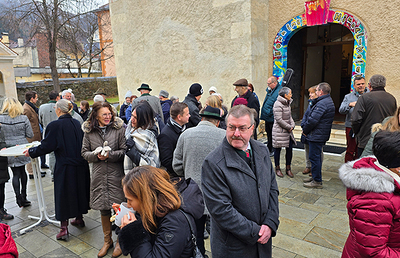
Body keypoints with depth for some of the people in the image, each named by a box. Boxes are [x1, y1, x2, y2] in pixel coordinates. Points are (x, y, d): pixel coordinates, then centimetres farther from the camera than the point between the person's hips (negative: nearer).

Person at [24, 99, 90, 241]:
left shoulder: (54, 126, -15)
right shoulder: (76, 123, 3)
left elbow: (46, 146, -12)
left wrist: (31, 152, 5)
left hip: (65, 167, -5)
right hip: (80, 165, 6)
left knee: (63, 194, 5)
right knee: (78, 190, 19)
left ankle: (64, 228, 12)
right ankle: (79, 218, 35)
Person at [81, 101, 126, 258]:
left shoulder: (119, 128, -5)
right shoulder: (89, 132, 4)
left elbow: (125, 150, -6)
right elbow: (84, 153, 8)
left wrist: (110, 155, -18)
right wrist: (96, 155, -10)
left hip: (116, 174, -3)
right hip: (99, 176, 3)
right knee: (103, 208, 13)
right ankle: (107, 240, 33)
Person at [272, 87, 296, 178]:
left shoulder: (287, 103, 13)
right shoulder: (278, 104, -15)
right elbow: (279, 119, -19)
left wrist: (292, 125, 2)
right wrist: (289, 127, -12)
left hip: (288, 131, 8)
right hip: (279, 131, -8)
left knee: (290, 148, 7)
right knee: (278, 149, 4)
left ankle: (288, 168, 20)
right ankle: (277, 168, 18)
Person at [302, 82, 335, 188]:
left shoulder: (322, 104, -20)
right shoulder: (329, 101, 15)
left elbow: (313, 120, -25)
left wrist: (305, 130, -9)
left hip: (316, 135, -11)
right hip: (322, 135, 11)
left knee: (314, 157, -3)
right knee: (316, 156, 19)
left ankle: (317, 181, 4)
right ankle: (315, 176, 30)